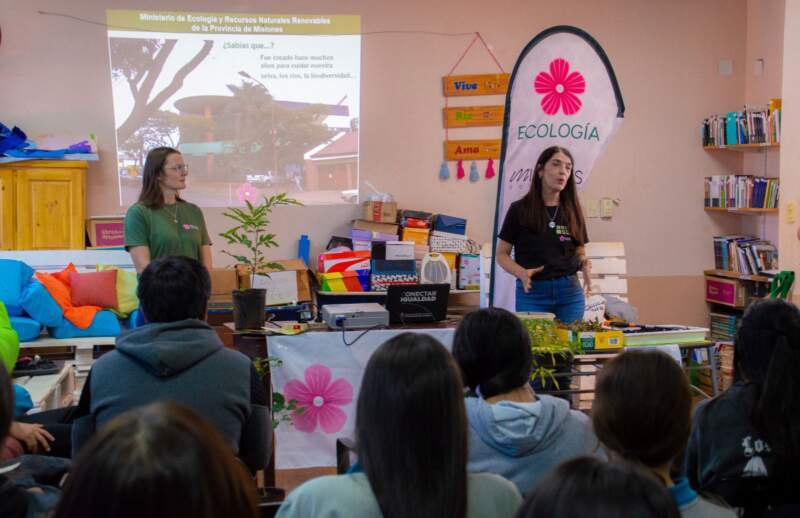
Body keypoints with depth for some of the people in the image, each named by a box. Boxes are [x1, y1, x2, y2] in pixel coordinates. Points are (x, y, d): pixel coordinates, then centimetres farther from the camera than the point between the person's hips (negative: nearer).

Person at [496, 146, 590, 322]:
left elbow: (580, 252, 15)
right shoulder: (519, 210, -1)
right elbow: (502, 253, 2)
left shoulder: (573, 212, 8)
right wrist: (521, 272, -16)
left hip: (569, 292, 3)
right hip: (532, 291, -3)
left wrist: (584, 264, -8)